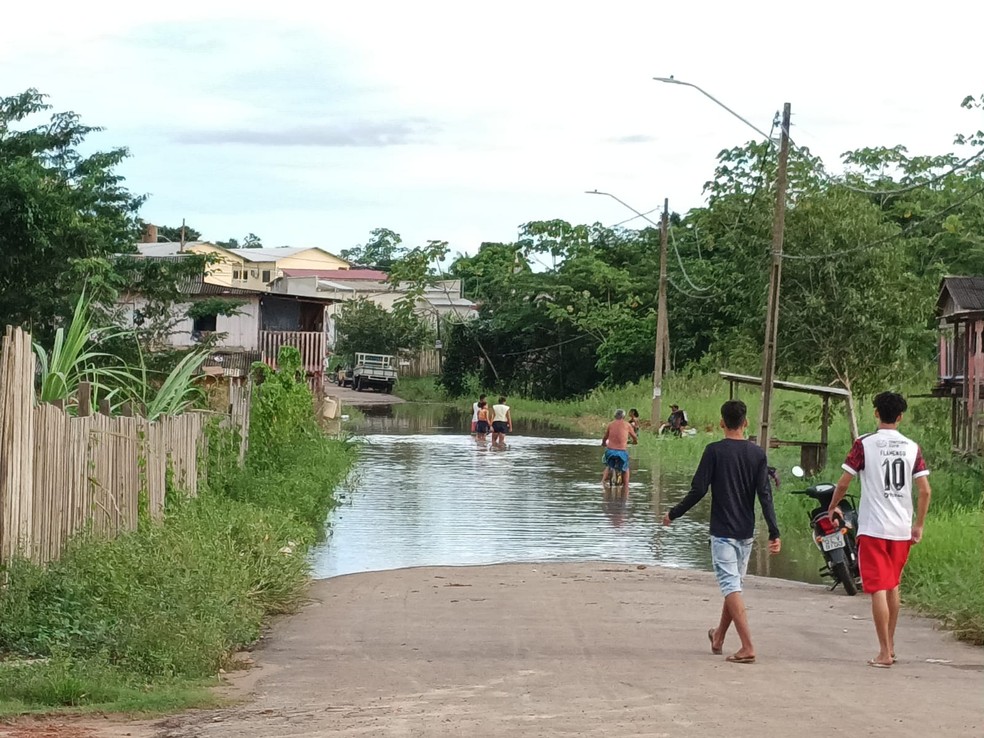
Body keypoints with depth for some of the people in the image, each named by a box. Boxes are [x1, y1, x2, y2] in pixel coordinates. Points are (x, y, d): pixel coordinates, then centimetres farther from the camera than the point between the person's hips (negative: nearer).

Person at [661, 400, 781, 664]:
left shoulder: (714, 451, -9)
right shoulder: (757, 454, 2)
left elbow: (698, 490, -10)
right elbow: (765, 495, -3)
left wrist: (673, 514, 3)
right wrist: (774, 533, -3)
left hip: (722, 531, -5)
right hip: (746, 533, 5)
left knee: (731, 586, -7)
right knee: (734, 584, 17)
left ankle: (748, 647, -17)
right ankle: (718, 638, 34)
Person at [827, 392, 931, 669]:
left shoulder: (864, 445, -6)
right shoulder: (912, 448, 3)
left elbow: (843, 483, -5)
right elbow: (925, 491, 0)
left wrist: (832, 508, 13)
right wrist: (919, 525, 12)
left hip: (872, 529, -4)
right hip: (902, 529, 4)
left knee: (878, 589, -3)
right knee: (893, 587, 19)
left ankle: (885, 653, -6)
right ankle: (890, 645, 27)